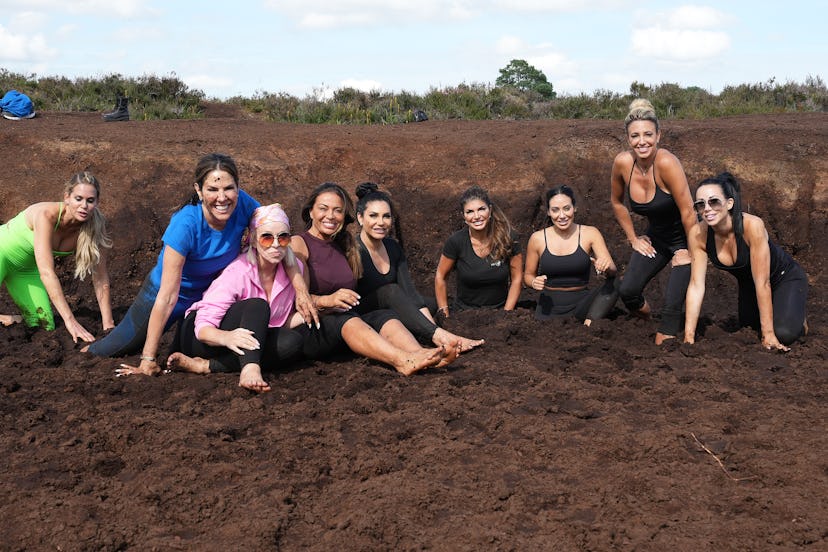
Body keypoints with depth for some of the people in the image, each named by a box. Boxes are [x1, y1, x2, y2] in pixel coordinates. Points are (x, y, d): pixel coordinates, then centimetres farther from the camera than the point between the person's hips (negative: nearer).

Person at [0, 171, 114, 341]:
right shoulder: (46, 214, -36)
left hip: (26, 268, 6)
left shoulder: (93, 228, -20)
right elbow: (47, 273, -41)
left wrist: (108, 323, -18)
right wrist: (70, 320, -44)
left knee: (46, 326, -2)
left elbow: (100, 278, -13)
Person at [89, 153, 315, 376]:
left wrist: (301, 289, -28)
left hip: (210, 295, 4)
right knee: (110, 351, 6)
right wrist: (148, 361, -35)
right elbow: (168, 297, -37)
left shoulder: (243, 204, -27)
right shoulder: (185, 225, -38)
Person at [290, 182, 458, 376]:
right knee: (343, 318, -35)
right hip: (307, 330, -6)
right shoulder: (298, 244, 1)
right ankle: (403, 361, -56)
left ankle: (421, 355, -49)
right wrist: (326, 300, -28)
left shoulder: (345, 247, 21)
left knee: (383, 317, -21)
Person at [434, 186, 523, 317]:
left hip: (500, 308, 0)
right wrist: (444, 312, 1)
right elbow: (440, 277, 3)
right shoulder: (455, 241, -10)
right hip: (464, 310, 0)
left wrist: (506, 313, -4)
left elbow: (517, 279, 0)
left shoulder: (507, 238, -8)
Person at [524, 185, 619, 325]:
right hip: (550, 307, -2)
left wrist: (606, 268, -31)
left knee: (614, 283, -26)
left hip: (581, 302, 2)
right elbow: (528, 275, 13)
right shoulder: (537, 239, 1)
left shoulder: (589, 234, -1)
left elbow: (612, 271, -7)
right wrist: (534, 282, -11)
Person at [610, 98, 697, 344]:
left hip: (685, 237, -5)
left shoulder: (667, 163, -29)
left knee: (673, 305, -14)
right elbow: (617, 203, 7)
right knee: (627, 291, -9)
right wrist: (633, 239, 7)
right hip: (656, 237, 5)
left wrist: (691, 252, -17)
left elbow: (687, 211, -24)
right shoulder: (622, 163, -12)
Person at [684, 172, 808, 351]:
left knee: (783, 333, -23)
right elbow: (696, 285, -21)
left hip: (785, 278, -4)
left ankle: (797, 319, 10)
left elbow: (763, 283, -32)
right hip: (748, 284, 5)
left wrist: (768, 333, -28)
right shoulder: (698, 234, -25)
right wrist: (689, 336, -23)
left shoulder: (752, 225, -37)